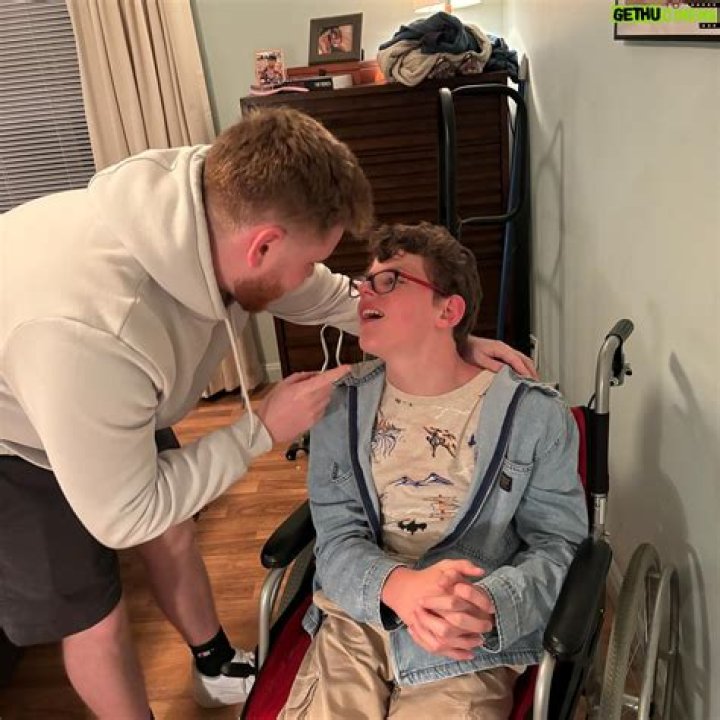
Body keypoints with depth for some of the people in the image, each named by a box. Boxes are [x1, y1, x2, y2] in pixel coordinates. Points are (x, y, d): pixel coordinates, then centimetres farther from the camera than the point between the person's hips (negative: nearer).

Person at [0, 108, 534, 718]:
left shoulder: (213, 205, -25)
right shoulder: (90, 333, -47)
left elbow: (325, 296, -6)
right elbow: (123, 517, -31)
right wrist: (264, 430, -27)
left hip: (109, 408, 6)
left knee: (173, 534, 18)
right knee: (95, 618, 5)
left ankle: (218, 668, 46)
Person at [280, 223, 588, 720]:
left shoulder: (534, 415, -5)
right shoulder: (339, 408, 1)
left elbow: (558, 543, -1)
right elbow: (337, 540, -3)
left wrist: (490, 604, -21)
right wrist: (398, 587, -24)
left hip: (471, 644, -2)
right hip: (355, 625, 2)